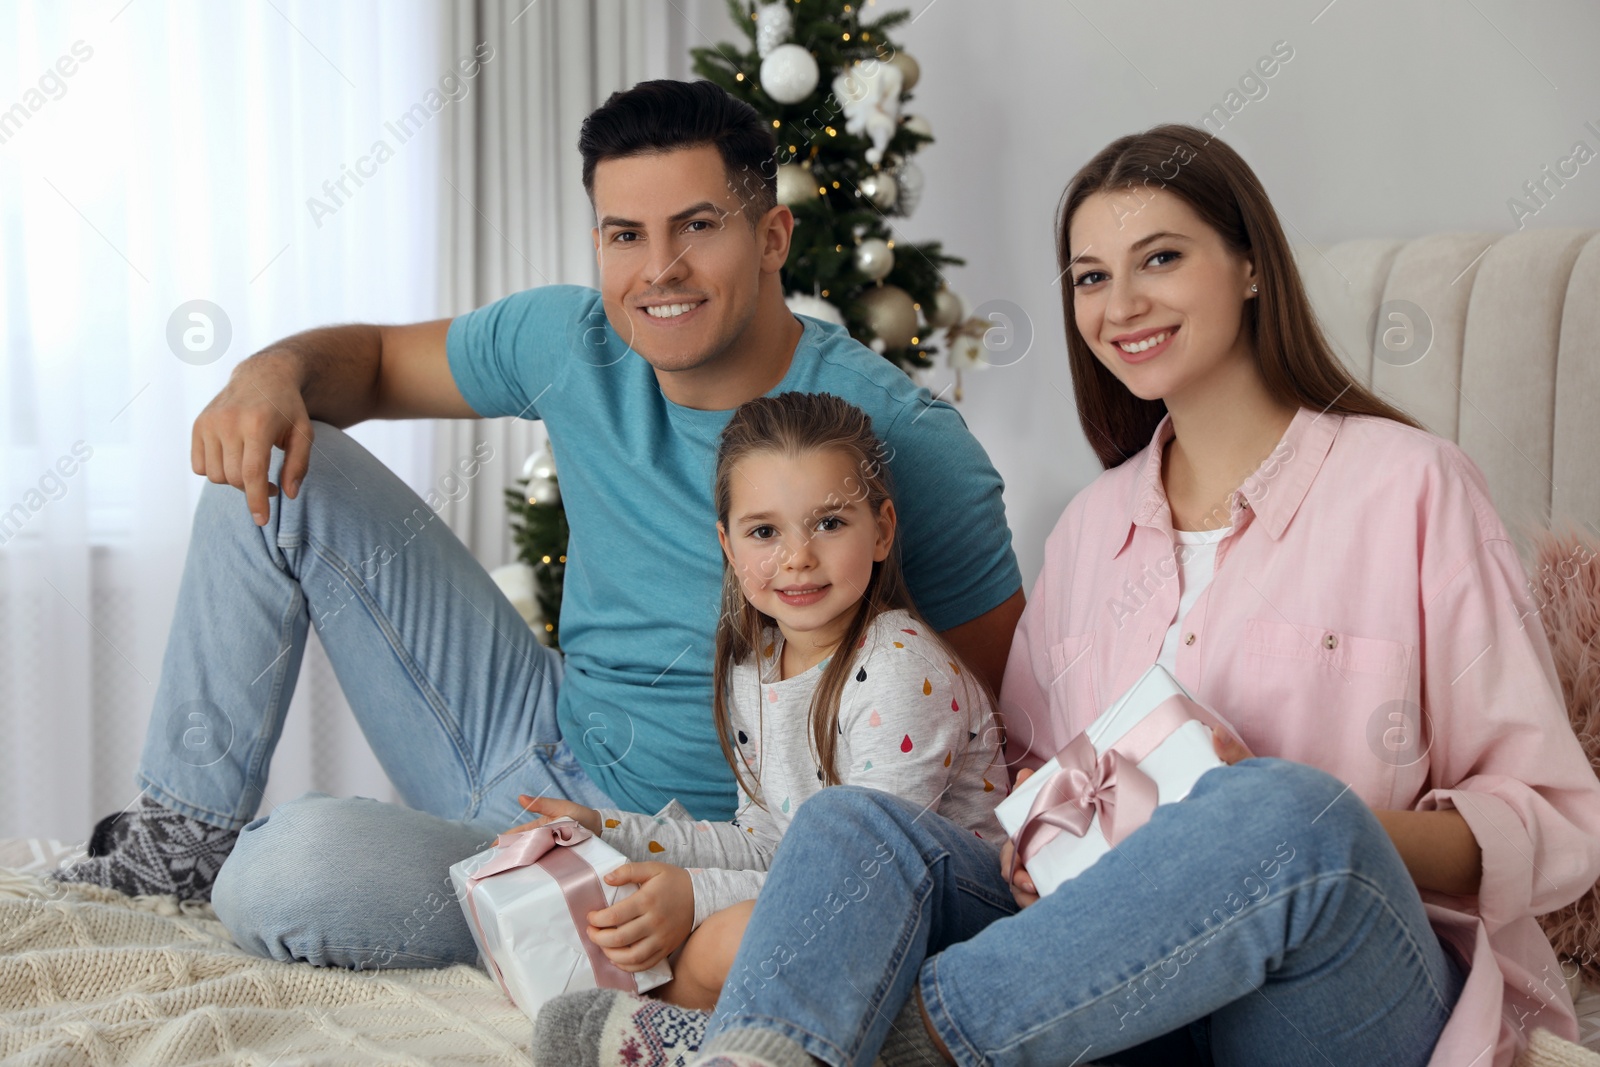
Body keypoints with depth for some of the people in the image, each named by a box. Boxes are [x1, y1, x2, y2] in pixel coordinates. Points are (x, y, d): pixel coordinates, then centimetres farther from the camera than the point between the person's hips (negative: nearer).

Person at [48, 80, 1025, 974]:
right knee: (278, 467, 1)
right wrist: (276, 373, -12)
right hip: (540, 734, 6)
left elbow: (1001, 703, -12)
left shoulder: (905, 442, -21)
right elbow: (375, 359, 12)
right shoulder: (576, 343, -5)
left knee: (299, 870, -31)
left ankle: (241, 863, 9)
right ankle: (185, 834, 11)